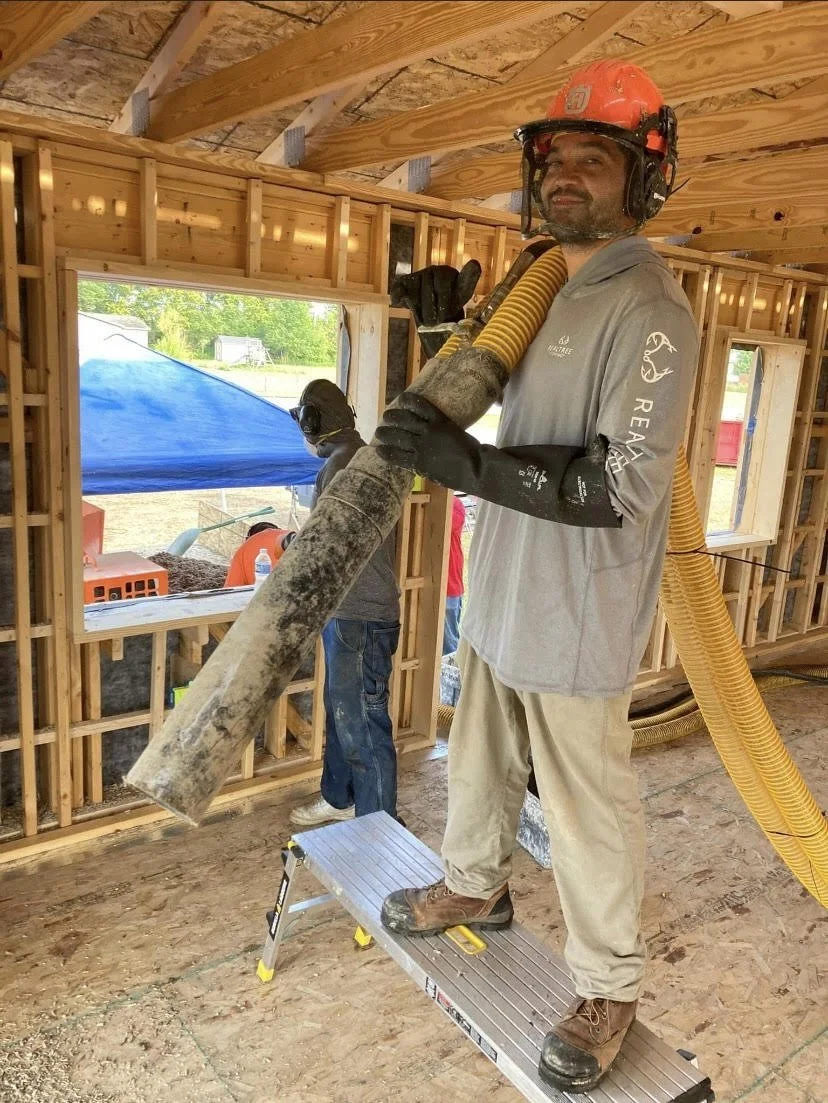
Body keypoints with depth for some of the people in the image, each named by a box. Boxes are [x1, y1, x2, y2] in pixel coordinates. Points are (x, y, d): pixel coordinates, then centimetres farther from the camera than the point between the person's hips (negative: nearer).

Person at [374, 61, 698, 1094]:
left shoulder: (648, 311, -18)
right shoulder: (547, 291, 10)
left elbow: (621, 486, -27)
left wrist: (469, 463, -31)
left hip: (575, 616, -9)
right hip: (502, 591, 9)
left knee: (587, 804, 6)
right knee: (480, 758, 24)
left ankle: (608, 988, 29)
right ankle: (474, 885, 49)